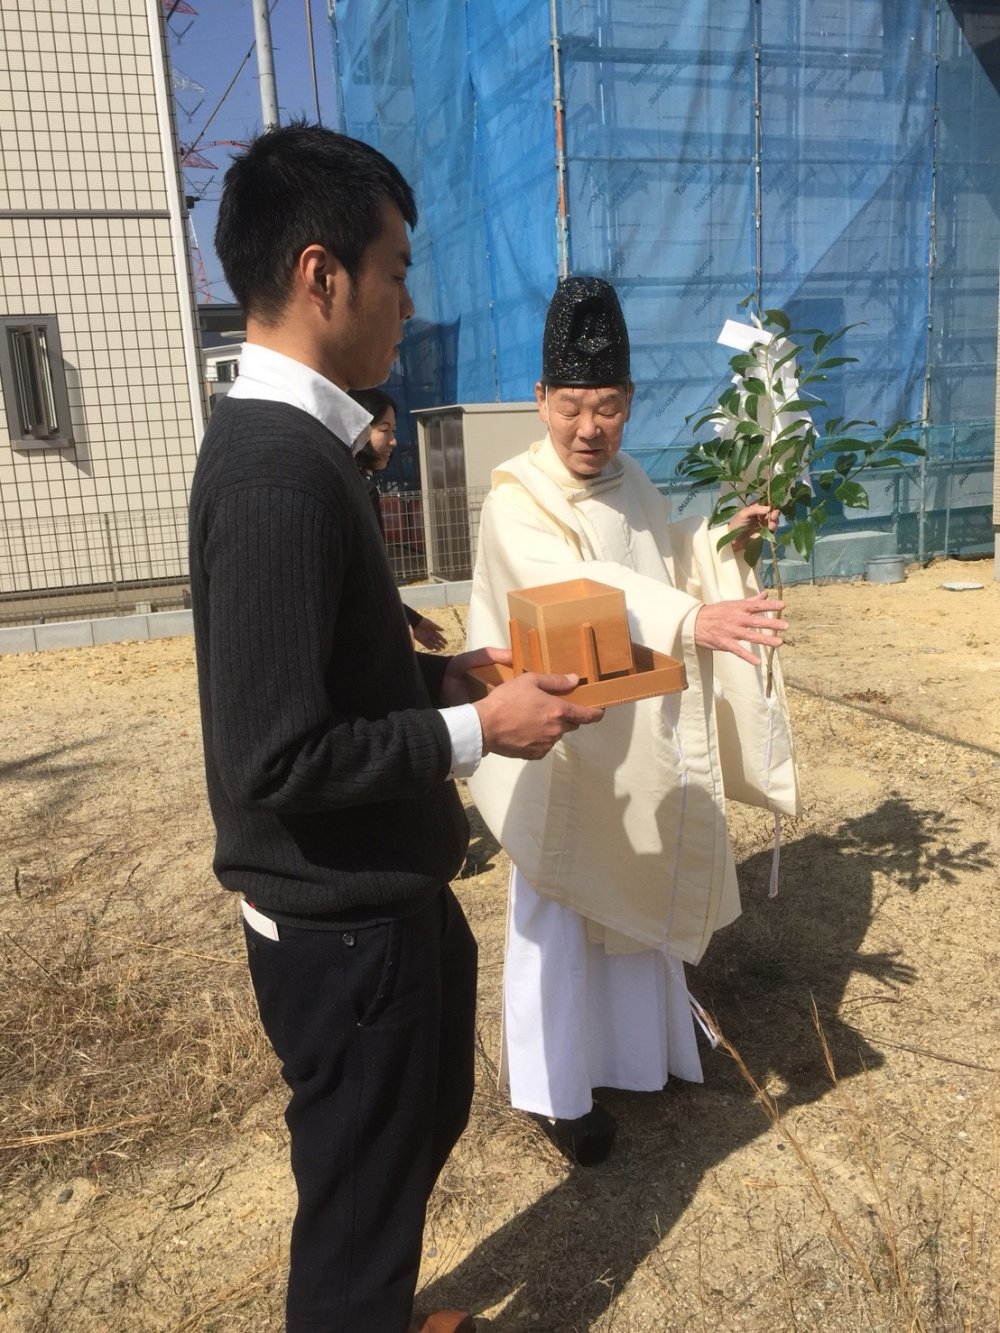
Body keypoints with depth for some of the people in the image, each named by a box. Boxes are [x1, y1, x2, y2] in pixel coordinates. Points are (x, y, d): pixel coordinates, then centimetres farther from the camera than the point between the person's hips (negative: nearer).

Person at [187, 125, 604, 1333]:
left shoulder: (280, 439, 5)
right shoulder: (282, 468, -26)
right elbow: (276, 758, -28)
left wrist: (447, 670, 6)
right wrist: (477, 729, -19)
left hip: (363, 900, 10)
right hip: (345, 926, -10)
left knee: (419, 1126, 30)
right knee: (364, 1189, 15)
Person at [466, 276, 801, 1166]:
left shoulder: (632, 484, 5)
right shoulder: (517, 502, -20)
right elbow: (575, 593, -38)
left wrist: (725, 540, 6)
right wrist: (691, 621, -50)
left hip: (642, 739, 8)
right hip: (565, 750, -7)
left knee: (638, 895, 23)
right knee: (560, 918, 7)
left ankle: (636, 1041, 47)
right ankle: (558, 1091, 27)